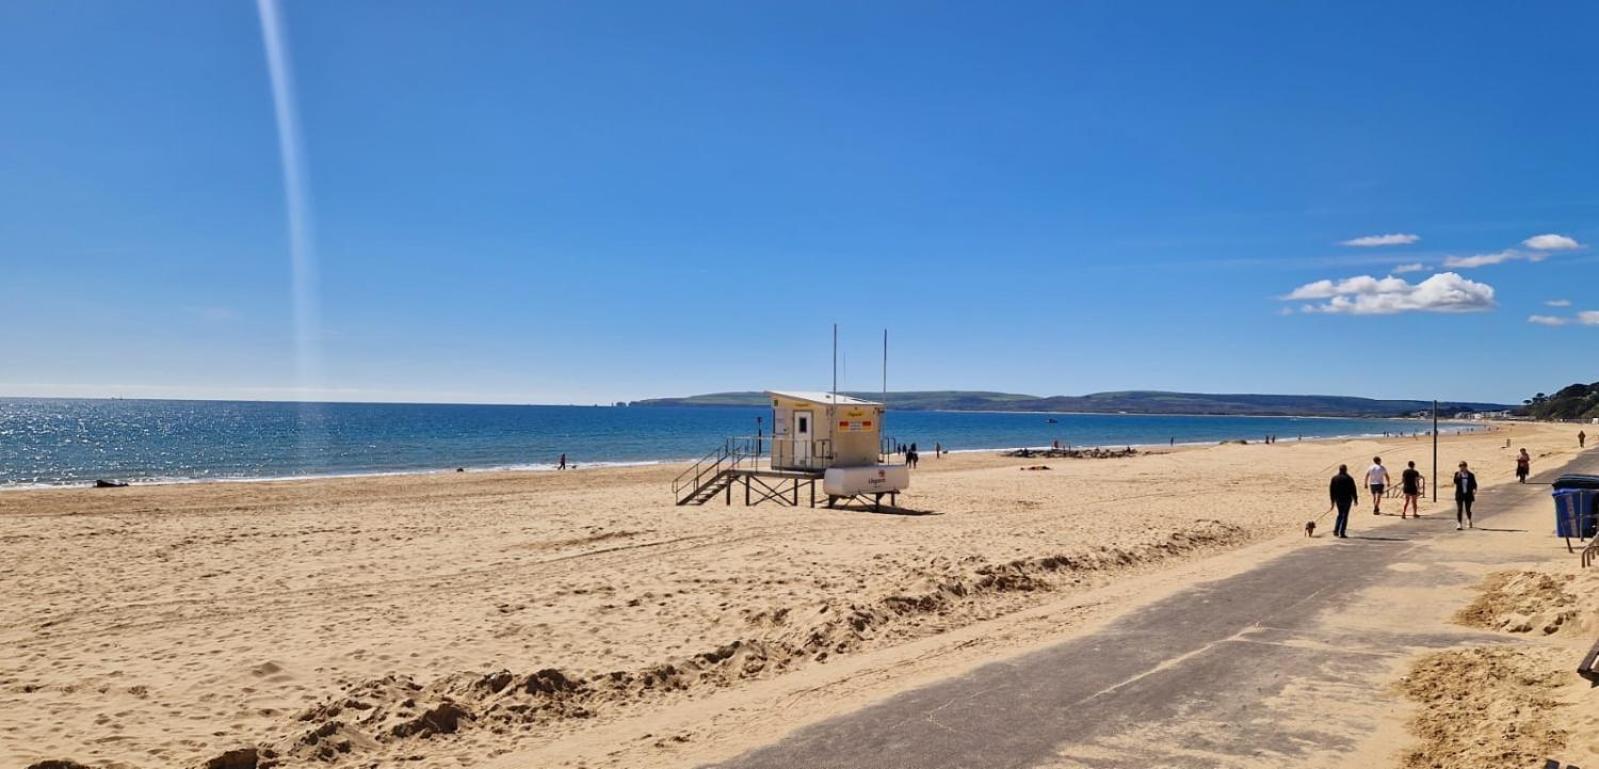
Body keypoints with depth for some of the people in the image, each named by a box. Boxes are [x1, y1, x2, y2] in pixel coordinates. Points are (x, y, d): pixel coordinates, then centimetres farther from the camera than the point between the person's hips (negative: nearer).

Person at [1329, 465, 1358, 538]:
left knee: (1340, 514, 19)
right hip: (1347, 499, -4)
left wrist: (1333, 500, 13)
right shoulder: (1349, 479, -11)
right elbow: (1353, 490, -7)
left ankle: (1336, 530, 7)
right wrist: (1355, 499, 4)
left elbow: (1331, 490, 5)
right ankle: (1342, 533, -1)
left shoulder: (1334, 478, 2)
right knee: (1345, 516, 1)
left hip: (1338, 499, 4)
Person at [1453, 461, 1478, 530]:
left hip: (1468, 495, 0)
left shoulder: (1471, 475, 0)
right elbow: (1455, 481, -14)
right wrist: (1459, 474, -21)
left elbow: (1474, 484, 1)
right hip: (1460, 494, 0)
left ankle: (1469, 520, 39)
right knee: (1459, 509, -7)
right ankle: (1459, 524, -8)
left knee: (1468, 509, 9)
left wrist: (1474, 490, -17)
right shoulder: (1457, 474, 0)